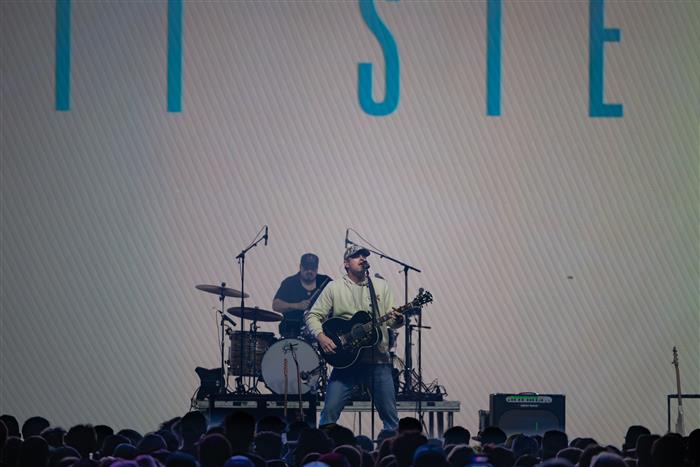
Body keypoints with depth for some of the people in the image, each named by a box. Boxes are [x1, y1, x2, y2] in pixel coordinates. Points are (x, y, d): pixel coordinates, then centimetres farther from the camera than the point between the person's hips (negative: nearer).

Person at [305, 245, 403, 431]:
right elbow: (313, 315, 4)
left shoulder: (381, 286, 12)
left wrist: (398, 319, -16)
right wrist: (320, 336, -14)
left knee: (390, 415, 2)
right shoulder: (334, 288, 5)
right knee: (330, 410, -8)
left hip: (378, 360, 2)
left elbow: (391, 319, 8)